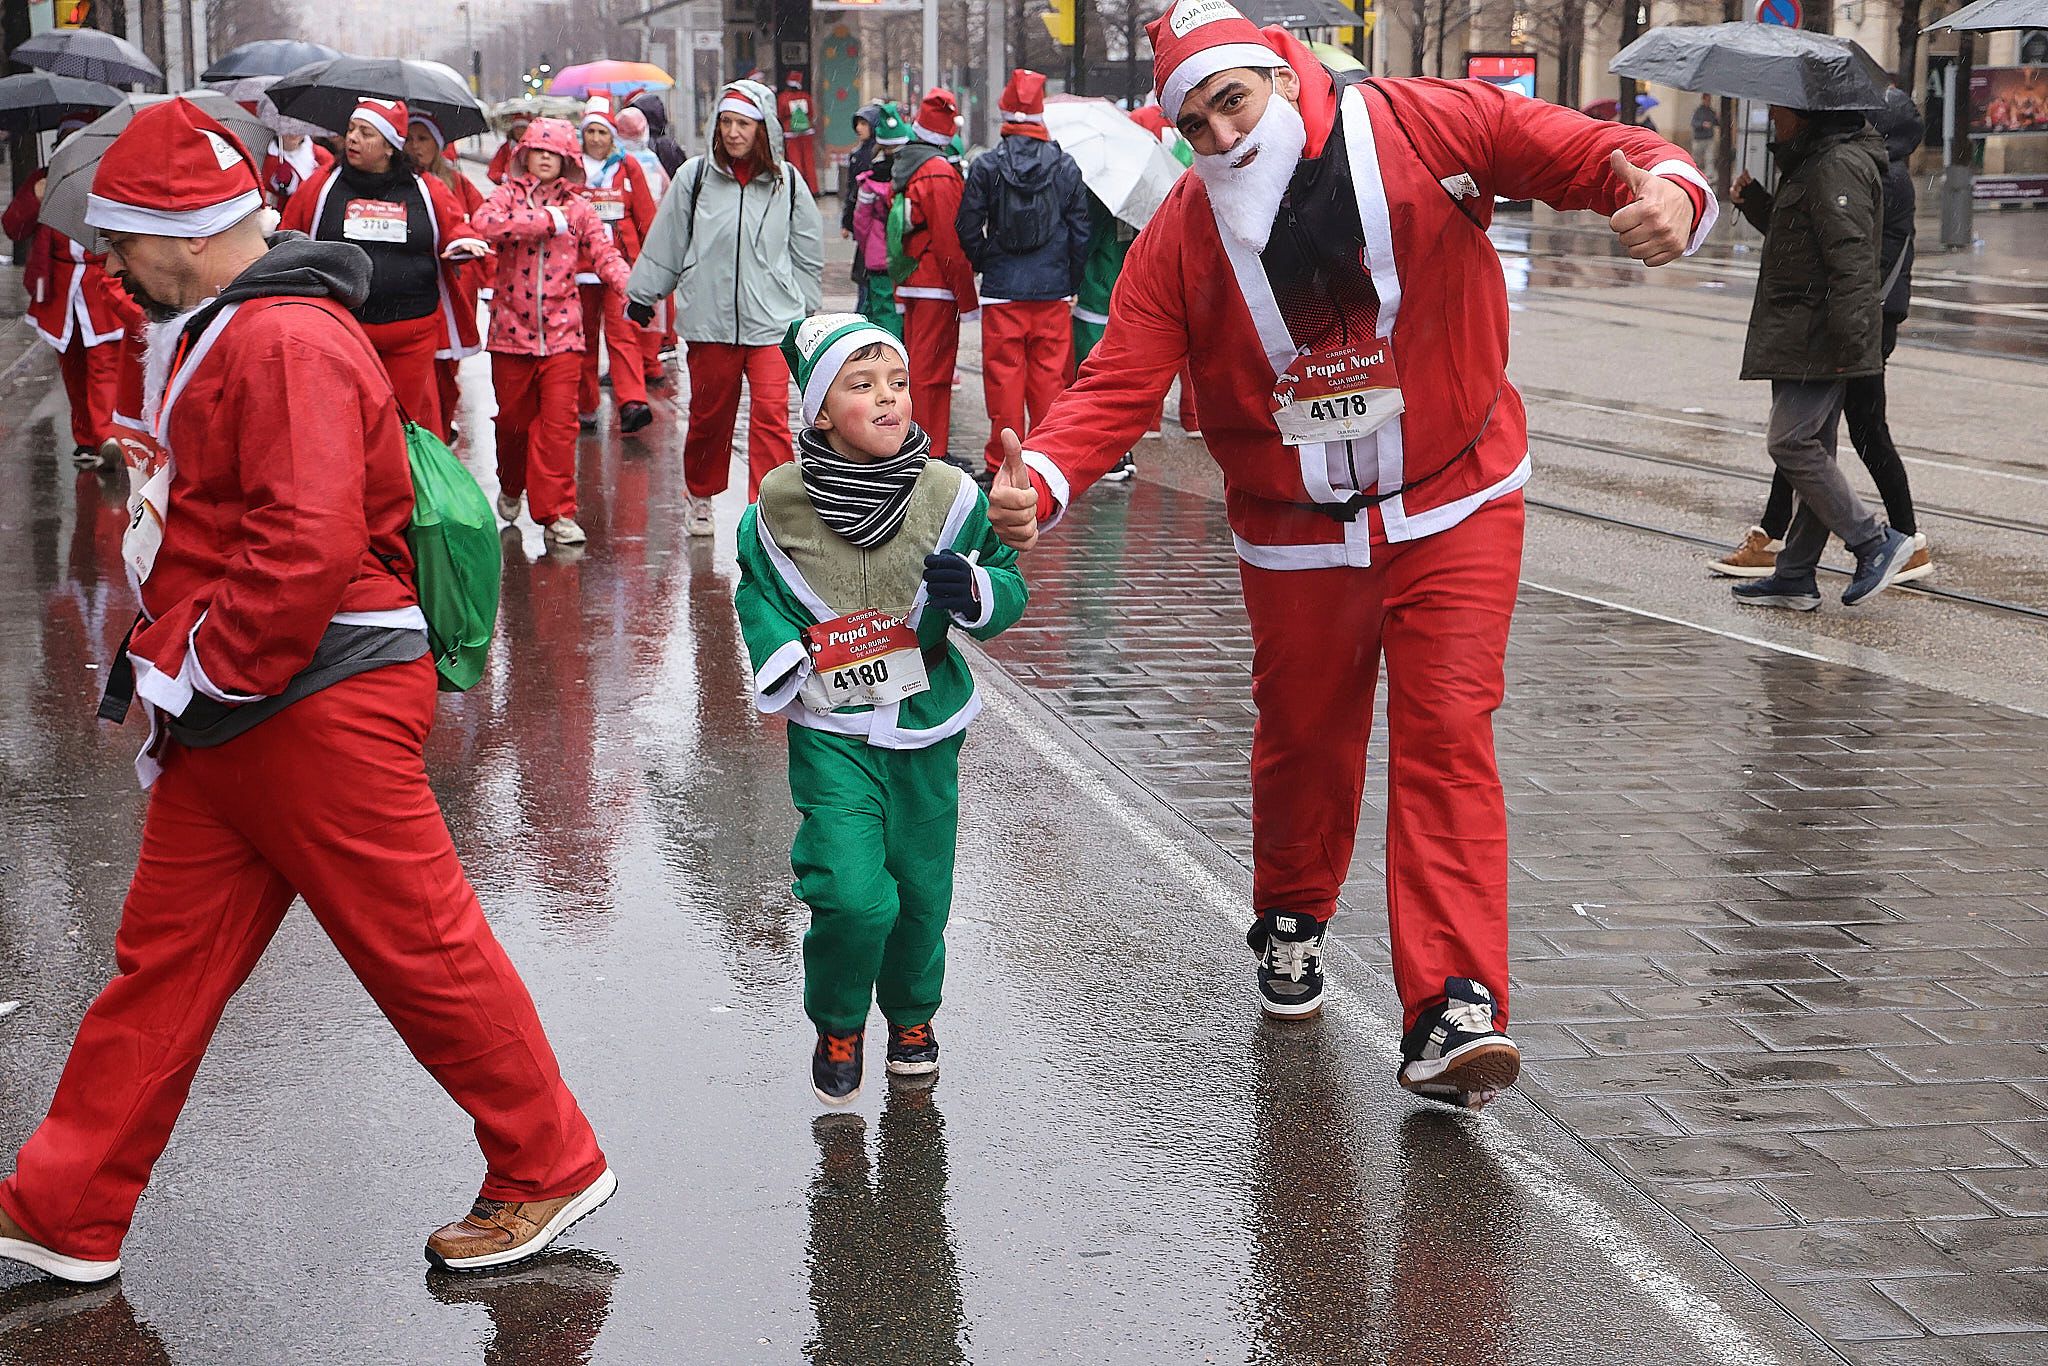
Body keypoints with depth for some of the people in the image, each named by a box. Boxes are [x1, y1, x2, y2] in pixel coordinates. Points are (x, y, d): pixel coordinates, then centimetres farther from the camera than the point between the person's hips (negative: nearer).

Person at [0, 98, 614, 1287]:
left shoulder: (288, 343, -19)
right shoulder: (223, 333, 15)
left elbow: (307, 545, -28)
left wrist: (203, 678, -19)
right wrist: (170, 664, 15)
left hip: (322, 707, -10)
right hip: (233, 712, 10)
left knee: (421, 944, 0)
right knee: (165, 955, 13)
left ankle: (551, 1168, 16)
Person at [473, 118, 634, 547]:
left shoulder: (577, 208, 8)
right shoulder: (507, 196, 4)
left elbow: (604, 255, -1)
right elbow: (485, 222, -18)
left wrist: (631, 287, -22)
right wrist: (547, 220, -17)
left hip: (561, 333, 0)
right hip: (511, 330, 0)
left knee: (559, 422, -8)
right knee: (513, 419, 10)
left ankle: (556, 512, -3)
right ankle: (511, 487, 38)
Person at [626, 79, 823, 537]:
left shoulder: (786, 182, 4)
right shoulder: (695, 176, 2)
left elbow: (808, 251, 15)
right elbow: (666, 241, 11)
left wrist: (805, 307, 15)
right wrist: (642, 294, 16)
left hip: (772, 320, -1)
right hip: (709, 318, 1)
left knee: (771, 415, -13)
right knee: (709, 414, 12)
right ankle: (700, 496, 34)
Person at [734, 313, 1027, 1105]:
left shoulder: (950, 494, -8)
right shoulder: (781, 502, -8)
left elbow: (1008, 589, 0)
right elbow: (757, 588, 10)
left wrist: (973, 588, -21)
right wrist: (777, 661, -5)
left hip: (926, 725, 2)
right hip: (829, 732, -2)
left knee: (921, 890, 9)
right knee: (852, 894, -14)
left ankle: (911, 1011, 40)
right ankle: (838, 1026, 15)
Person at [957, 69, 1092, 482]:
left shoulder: (986, 166, -4)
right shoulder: (1066, 168, 2)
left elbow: (968, 229, -2)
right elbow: (1081, 231, 5)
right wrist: (1072, 281, 15)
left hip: (1001, 290, -2)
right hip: (1053, 291, 2)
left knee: (1004, 373, 2)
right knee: (1049, 374, 7)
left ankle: (1003, 460, 4)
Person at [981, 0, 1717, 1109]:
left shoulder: (1431, 129, -12)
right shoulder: (1182, 233, -6)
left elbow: (1596, 153, -12)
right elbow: (1118, 385, -13)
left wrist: (1671, 195, -35)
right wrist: (1041, 480, -31)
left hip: (1456, 508, -2)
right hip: (1295, 536, 2)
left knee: (1446, 737, -12)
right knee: (1303, 743, 14)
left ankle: (1454, 1005, -15)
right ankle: (1291, 920, 44)